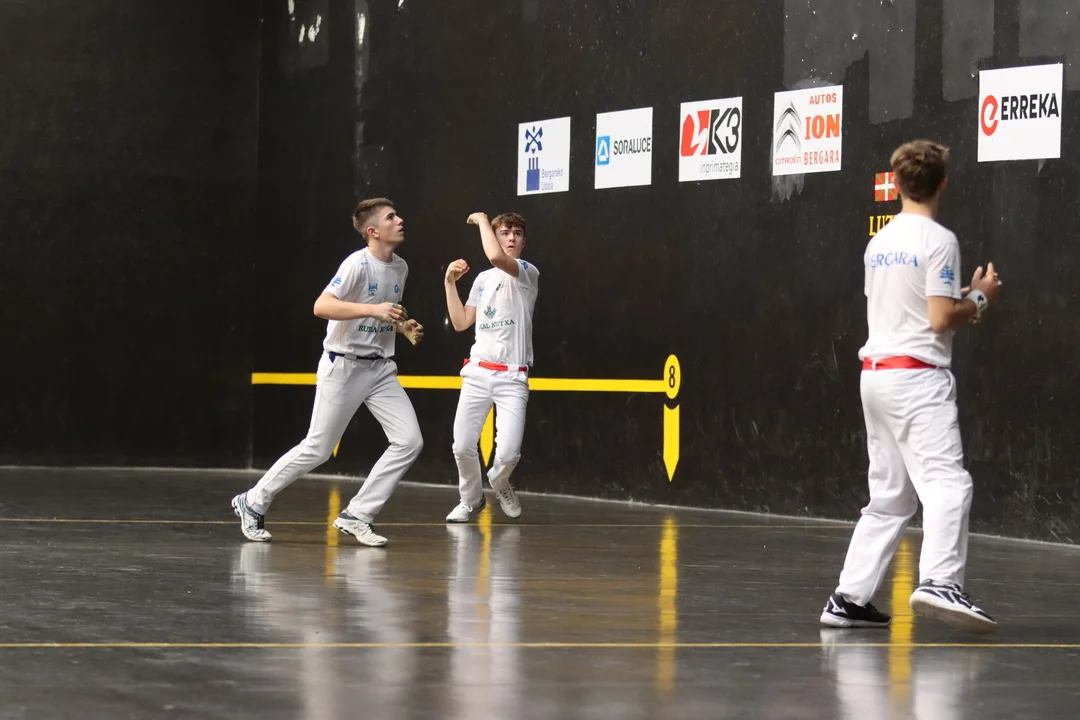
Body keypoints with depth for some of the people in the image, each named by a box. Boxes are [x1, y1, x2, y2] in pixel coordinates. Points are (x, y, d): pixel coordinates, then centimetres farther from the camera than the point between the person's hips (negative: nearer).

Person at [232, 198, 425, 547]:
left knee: (409, 441, -7)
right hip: (343, 366, -7)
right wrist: (374, 310, -33)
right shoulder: (358, 264, -16)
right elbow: (321, 306, -28)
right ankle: (253, 502, 17)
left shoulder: (400, 268, 8)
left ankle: (356, 516, 1)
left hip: (381, 369, 7)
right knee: (317, 449, -2)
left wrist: (404, 327, 4)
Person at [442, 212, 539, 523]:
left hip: (512, 378, -4)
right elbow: (461, 323, 16)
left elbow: (496, 257, -26)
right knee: (463, 446, -4)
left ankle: (499, 482, 22)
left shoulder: (528, 273, -5)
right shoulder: (482, 279, 14)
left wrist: (482, 219, -10)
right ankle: (471, 500, 22)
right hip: (477, 373, 4)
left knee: (508, 454, -13)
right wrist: (450, 283, 8)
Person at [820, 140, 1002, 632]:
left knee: (889, 496, 12)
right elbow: (940, 320, -14)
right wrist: (979, 299, 3)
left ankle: (850, 597, 9)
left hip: (876, 372, 8)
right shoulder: (938, 241, -9)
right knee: (947, 482, -15)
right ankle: (939, 583, -32)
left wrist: (961, 301, 20)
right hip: (917, 374, -8)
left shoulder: (880, 243, 15)